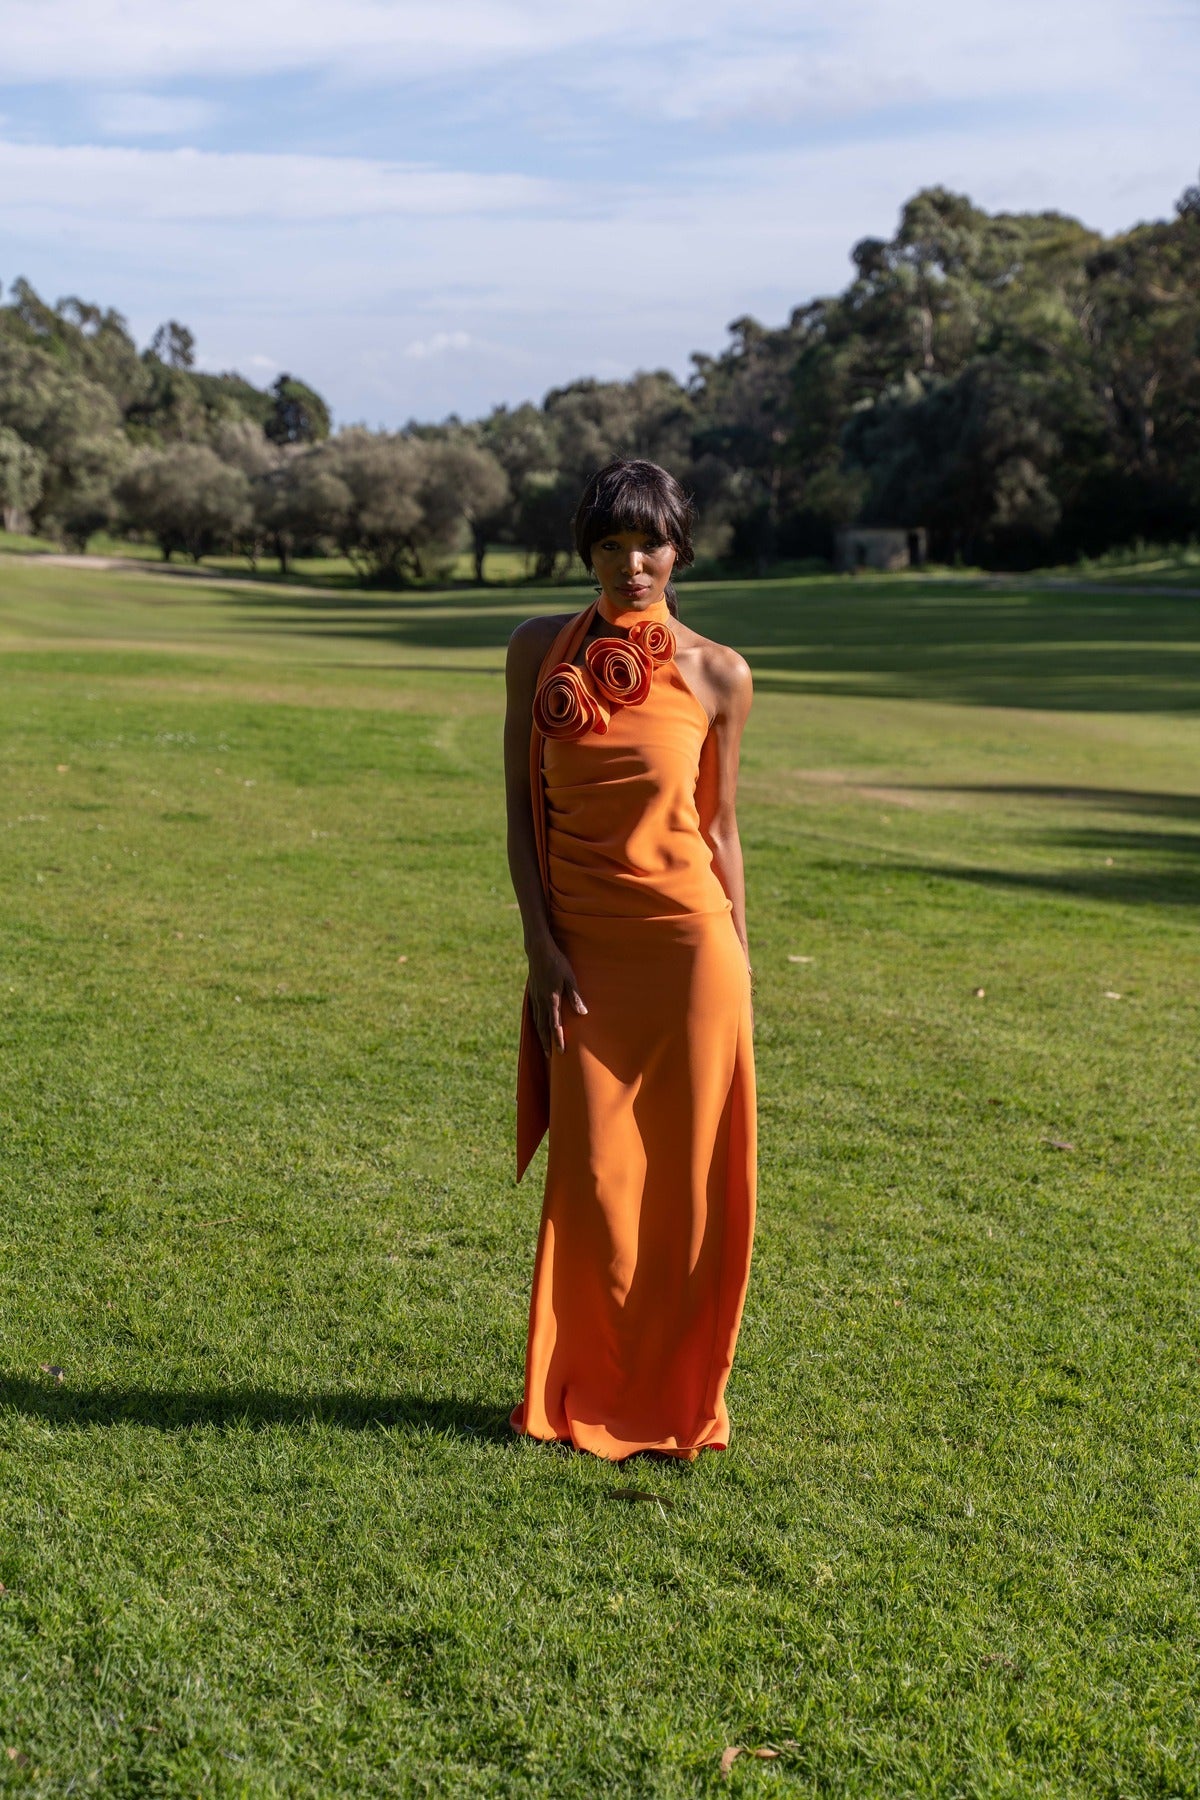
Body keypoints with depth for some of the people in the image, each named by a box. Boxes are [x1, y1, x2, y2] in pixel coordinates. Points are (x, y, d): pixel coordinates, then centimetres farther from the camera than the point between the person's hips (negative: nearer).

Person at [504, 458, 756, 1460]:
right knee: (591, 1174, 5)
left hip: (687, 943, -1)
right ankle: (584, 1397, 21)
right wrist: (541, 948, -5)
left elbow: (719, 825, 6)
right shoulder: (540, 651, 3)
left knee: (687, 1173, 4)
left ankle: (677, 1395, 20)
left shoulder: (717, 674, 0)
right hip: (581, 949, 1)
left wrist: (739, 961, 6)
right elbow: (522, 811, 3)